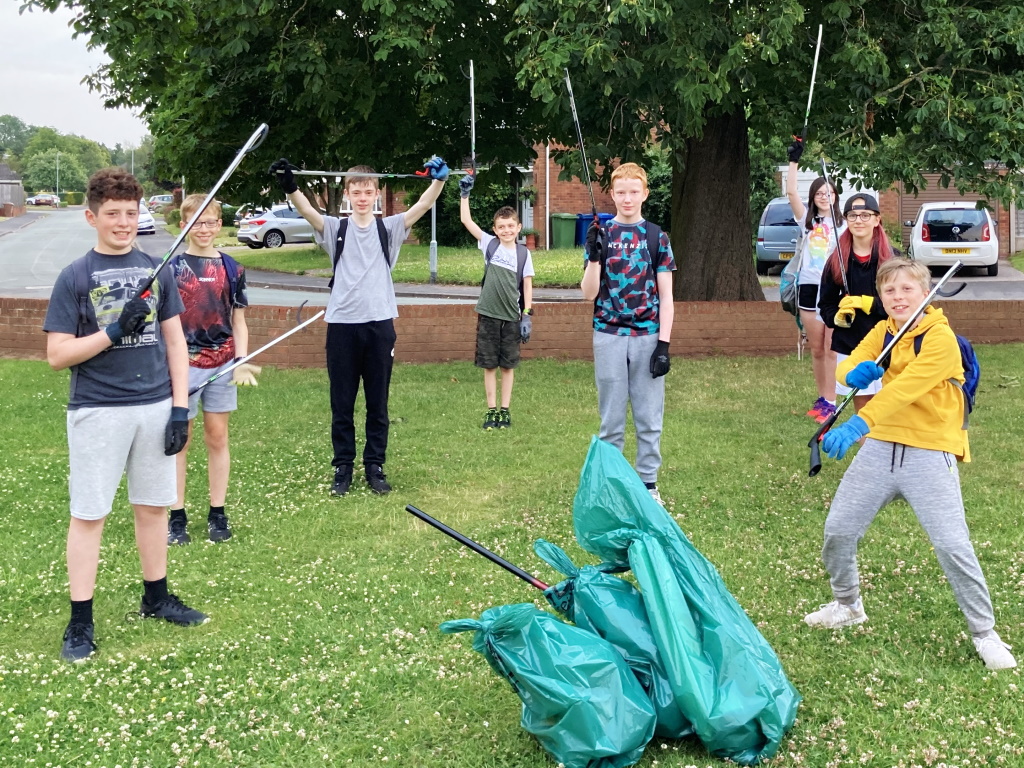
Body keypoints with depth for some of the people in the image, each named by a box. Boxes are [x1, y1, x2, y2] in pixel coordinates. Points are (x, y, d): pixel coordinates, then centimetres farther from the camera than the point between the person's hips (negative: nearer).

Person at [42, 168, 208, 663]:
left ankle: (156, 598, 29)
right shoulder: (75, 277, -4)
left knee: (153, 505, 13)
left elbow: (175, 342, 8)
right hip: (98, 412, -3)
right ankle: (80, 623, 10)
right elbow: (57, 355, -7)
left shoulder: (156, 271, 7)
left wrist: (181, 406, 1)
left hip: (156, 407, 4)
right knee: (88, 514, 2)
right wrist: (114, 332, -19)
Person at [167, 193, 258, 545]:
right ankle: (177, 516, 12)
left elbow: (238, 321, 9)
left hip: (221, 363, 2)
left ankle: (217, 513, 17)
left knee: (217, 437, 8)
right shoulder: (172, 267, -1)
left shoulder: (231, 268, 6)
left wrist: (241, 362, -2)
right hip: (184, 363, -2)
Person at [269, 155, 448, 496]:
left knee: (377, 403, 8)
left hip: (380, 324, 0)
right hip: (342, 324, 0)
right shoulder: (335, 228, 7)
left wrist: (439, 180, -25)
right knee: (342, 404, 6)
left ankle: (375, 466, 18)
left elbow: (422, 206, -8)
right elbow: (307, 211, -12)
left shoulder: (389, 228, 7)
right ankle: (342, 467, 16)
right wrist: (290, 188, -32)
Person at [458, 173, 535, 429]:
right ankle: (491, 410, 13)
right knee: (489, 365, 5)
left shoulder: (524, 253, 0)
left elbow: (527, 285, 2)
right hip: (488, 314, 0)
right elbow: (466, 220, -1)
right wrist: (464, 193, -8)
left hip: (512, 317, 0)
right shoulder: (489, 244, 1)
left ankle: (505, 409, 17)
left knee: (508, 365, 7)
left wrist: (527, 316, -2)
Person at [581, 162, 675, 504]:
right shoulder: (601, 235, 4)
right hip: (609, 337, 0)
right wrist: (594, 257, -17)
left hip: (647, 337, 0)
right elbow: (589, 293, -1)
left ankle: (648, 483, 14)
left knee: (649, 418, 3)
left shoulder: (656, 237, 5)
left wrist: (664, 343, -5)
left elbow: (666, 296, 4)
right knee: (612, 419, 6)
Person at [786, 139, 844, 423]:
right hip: (809, 287, 2)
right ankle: (821, 398, 18)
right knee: (816, 349, 8)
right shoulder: (807, 220, 8)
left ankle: (830, 402, -3)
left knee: (831, 349, -4)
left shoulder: (843, 225, 4)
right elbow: (791, 191, -3)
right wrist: (794, 160, -8)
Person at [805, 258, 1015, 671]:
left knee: (954, 547, -10)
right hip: (880, 448, 6)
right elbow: (846, 367, -4)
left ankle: (985, 633, 10)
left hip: (929, 453, -6)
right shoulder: (881, 332, 8)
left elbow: (905, 388, -26)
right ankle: (847, 606, 33)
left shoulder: (941, 337, -14)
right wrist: (854, 373, -29)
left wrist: (857, 425, -38)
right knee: (837, 530, 7)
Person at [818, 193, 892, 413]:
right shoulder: (837, 260, 5)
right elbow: (825, 304, 11)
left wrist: (868, 303, -16)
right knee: (862, 410, 9)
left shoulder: (892, 258, -2)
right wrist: (837, 317, -10)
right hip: (849, 347, 2)